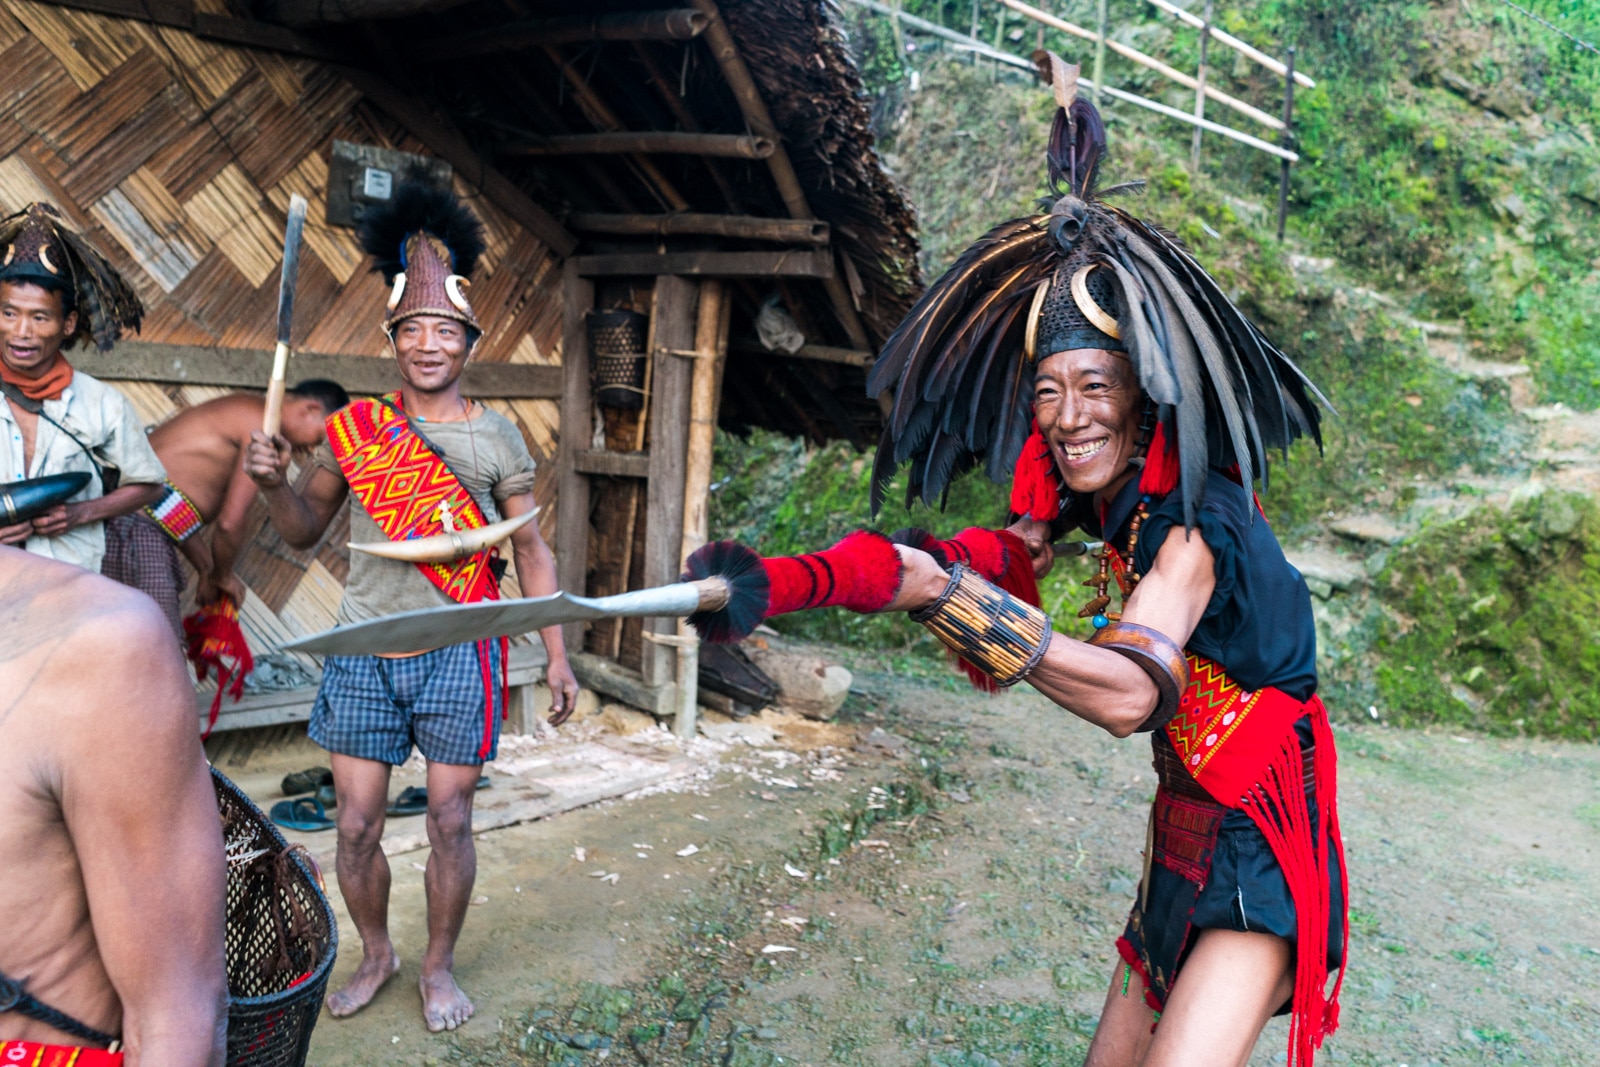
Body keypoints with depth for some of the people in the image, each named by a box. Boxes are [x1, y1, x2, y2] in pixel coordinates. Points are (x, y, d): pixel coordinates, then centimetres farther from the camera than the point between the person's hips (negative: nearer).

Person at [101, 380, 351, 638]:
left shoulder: (244, 410, 19)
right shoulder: (263, 425, -10)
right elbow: (230, 522, -13)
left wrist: (208, 570, 20)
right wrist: (223, 575, 4)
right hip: (139, 526, -11)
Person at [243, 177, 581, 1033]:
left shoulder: (497, 439, -1)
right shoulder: (353, 428, 2)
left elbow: (531, 551, 4)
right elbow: (304, 531, 11)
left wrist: (557, 657, 1)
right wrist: (272, 484, -11)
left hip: (458, 656, -1)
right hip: (364, 654, 2)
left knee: (449, 822, 7)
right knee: (356, 824, 8)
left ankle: (439, 966, 28)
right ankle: (375, 954, 33)